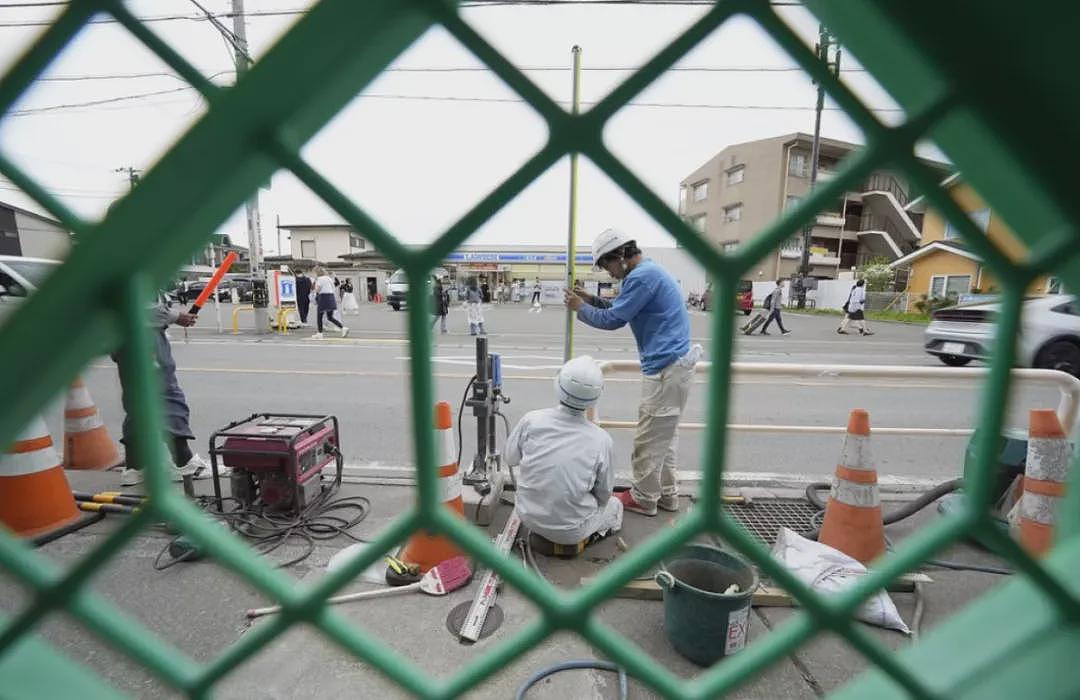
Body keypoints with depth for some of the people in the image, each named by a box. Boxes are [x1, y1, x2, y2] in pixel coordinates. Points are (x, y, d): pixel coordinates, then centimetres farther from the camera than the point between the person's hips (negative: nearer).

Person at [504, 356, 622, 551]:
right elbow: (604, 495, -5)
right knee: (615, 506, 27)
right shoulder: (602, 440, -19)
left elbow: (509, 459, 0)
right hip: (570, 529, -2)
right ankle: (579, 538, 7)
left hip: (529, 517, 2)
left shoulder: (531, 420, -17)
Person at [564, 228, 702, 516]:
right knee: (664, 435, 18)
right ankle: (666, 493, 29)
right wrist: (592, 299, 12)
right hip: (673, 364, 11)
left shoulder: (641, 276, -17)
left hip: (666, 368, -11)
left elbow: (613, 320, -14)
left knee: (649, 439, 2)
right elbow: (621, 309, 22)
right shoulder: (649, 272, 16)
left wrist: (581, 308, 1)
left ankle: (643, 499, 17)